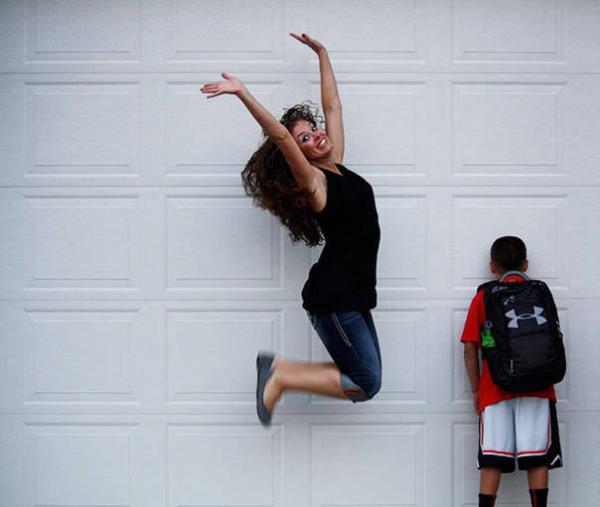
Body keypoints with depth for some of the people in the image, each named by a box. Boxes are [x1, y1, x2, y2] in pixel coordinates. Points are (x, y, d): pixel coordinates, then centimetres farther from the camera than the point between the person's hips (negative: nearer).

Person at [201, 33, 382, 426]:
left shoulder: (335, 165, 13)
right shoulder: (312, 180, -8)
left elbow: (333, 105, 21)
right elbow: (280, 135, -23)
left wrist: (322, 53, 25)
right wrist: (243, 94, -32)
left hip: (352, 295, 9)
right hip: (333, 296, -9)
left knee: (362, 379, 9)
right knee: (365, 384, -9)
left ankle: (277, 368, 13)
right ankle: (279, 378, 0)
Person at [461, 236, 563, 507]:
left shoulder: (482, 298, 6)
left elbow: (470, 347, 2)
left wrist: (476, 389, 9)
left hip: (495, 389, 0)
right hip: (536, 388, 0)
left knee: (492, 460, -1)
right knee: (537, 458, -2)